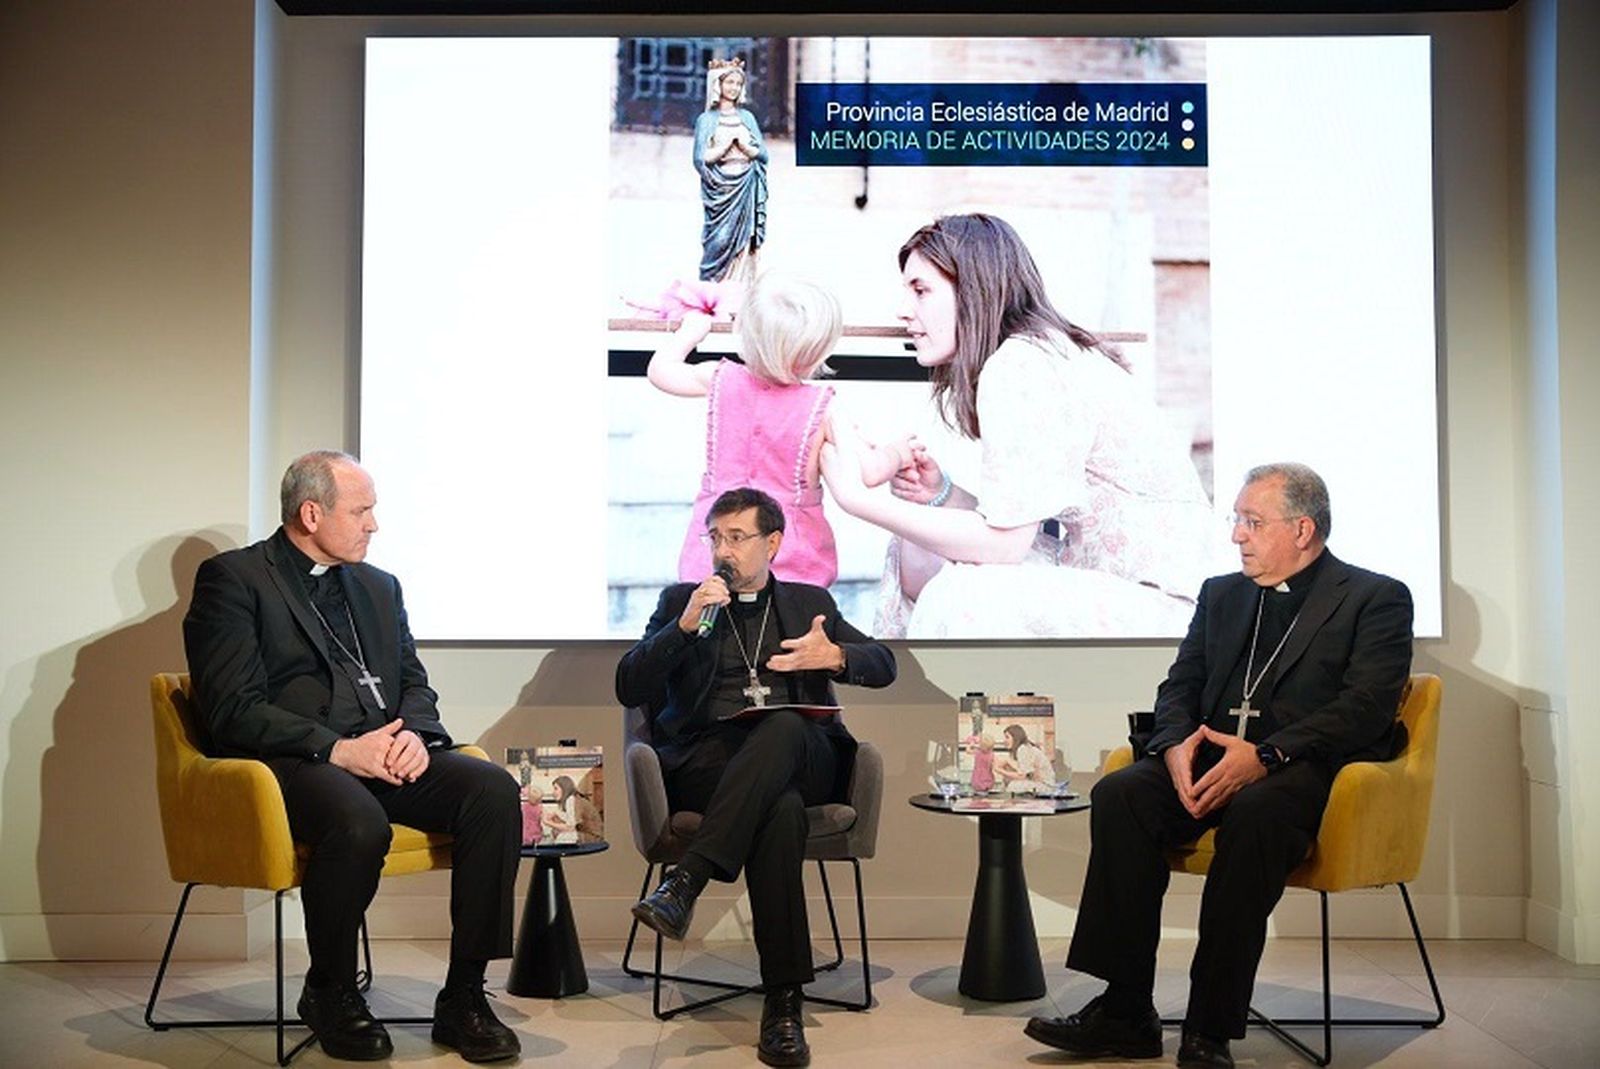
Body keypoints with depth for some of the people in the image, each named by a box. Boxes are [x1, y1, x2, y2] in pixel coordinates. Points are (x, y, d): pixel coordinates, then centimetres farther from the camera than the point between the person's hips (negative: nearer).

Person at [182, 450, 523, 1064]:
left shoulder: (379, 586, 22)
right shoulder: (233, 578, 1)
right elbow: (234, 710, -9)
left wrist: (414, 733, -4)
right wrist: (336, 749, -19)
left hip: (382, 755, 6)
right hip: (290, 762, -6)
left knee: (493, 789, -21)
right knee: (359, 822, -38)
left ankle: (464, 998, -14)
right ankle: (328, 994, -8)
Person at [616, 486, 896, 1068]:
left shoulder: (809, 602, 23)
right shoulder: (680, 601, 19)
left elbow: (883, 664, 13)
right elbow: (628, 688, 7)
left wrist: (835, 656, -11)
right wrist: (684, 625, -8)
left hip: (801, 758, 1)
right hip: (707, 759, -1)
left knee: (781, 725, -38)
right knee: (781, 807, -38)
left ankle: (683, 883, -46)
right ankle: (783, 1003, -38)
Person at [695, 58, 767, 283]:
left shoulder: (747, 117, 12)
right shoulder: (707, 119, 2)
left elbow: (763, 154, 8)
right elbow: (701, 158, -6)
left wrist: (743, 144, -8)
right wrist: (727, 142, -10)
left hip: (746, 190, 3)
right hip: (720, 188, -3)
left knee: (743, 244, -1)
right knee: (720, 241, -10)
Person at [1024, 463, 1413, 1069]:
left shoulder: (1376, 599, 4)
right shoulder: (1221, 594, 23)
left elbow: (1365, 706, -10)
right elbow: (1179, 687, 17)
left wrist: (1264, 755, -23)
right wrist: (1176, 746, -8)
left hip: (1302, 770, -5)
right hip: (1211, 759, 5)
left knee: (1253, 813, -38)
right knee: (1119, 793, -24)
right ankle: (1125, 1012, -22)